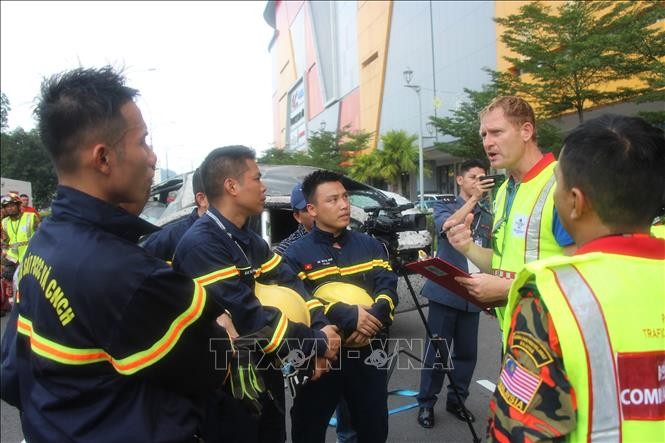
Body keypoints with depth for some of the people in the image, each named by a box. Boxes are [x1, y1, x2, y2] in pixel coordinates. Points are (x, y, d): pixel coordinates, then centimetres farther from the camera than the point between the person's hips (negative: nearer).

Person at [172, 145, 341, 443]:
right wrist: (316, 342, -20)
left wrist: (320, 330, -13)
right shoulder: (202, 245, -25)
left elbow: (289, 284, 2)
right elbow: (248, 319, -29)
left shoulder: (250, 240, 6)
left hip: (265, 374, 9)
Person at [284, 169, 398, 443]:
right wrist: (348, 316, -25)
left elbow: (388, 288, -1)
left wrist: (372, 319, -20)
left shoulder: (370, 245, 7)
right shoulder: (296, 254, -5)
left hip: (367, 353, 3)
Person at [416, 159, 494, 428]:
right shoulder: (444, 206, 3)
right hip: (445, 292, -4)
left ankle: (456, 400, 27)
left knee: (467, 352, 10)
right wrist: (473, 199, -23)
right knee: (436, 351, 1)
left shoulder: (488, 217, 12)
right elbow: (447, 227, -20)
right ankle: (426, 403, 14)